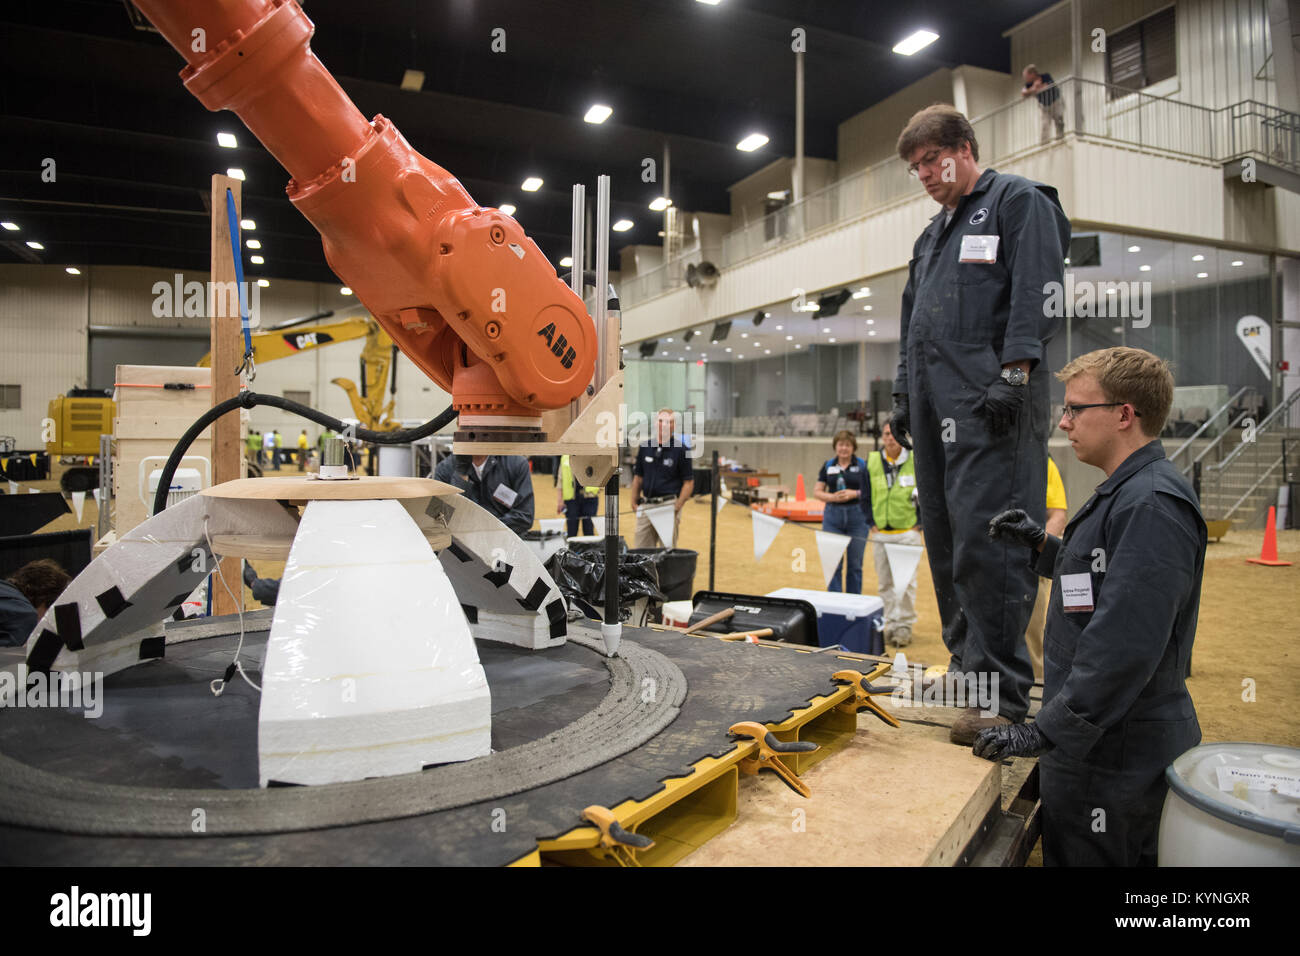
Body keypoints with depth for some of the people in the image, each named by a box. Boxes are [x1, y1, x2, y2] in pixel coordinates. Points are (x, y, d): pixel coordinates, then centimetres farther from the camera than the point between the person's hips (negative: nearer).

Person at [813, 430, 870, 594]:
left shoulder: (863, 465, 2)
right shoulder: (828, 466, 7)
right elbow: (817, 491, 6)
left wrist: (855, 493, -16)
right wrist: (832, 497, -11)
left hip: (857, 517, -1)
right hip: (833, 517, 1)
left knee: (855, 564, 6)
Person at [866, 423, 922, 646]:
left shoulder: (916, 462, -3)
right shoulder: (871, 462, 4)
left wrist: (918, 524, -2)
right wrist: (872, 523, 4)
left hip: (907, 533, -3)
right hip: (880, 534, 3)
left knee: (906, 582, -6)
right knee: (885, 583, 8)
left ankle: (905, 625, 7)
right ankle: (890, 624, 18)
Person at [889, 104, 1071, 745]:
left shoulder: (1019, 202, 6)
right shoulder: (931, 236, 29)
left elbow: (1036, 292, -8)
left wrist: (1012, 373, -18)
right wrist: (904, 397, 22)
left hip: (990, 405, -8)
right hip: (935, 406, 8)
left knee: (986, 541, -14)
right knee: (947, 542, 7)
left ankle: (1001, 693, -8)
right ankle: (967, 664, 16)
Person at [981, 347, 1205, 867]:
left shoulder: (1152, 506, -22)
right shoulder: (1127, 492, 12)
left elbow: (1124, 647, -28)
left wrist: (1043, 733, -24)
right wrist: (1043, 544, 9)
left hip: (1116, 756, -10)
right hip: (1104, 742, 10)